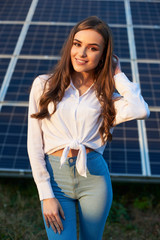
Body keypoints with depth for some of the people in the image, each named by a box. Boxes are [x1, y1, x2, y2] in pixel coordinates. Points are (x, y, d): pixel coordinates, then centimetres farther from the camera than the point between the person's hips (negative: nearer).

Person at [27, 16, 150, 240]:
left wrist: (118, 74, -1)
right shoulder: (44, 85, 3)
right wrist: (46, 195, -5)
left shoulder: (106, 96, 7)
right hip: (56, 176, -1)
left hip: (94, 176, 1)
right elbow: (34, 143, 1)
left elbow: (141, 111, -16)